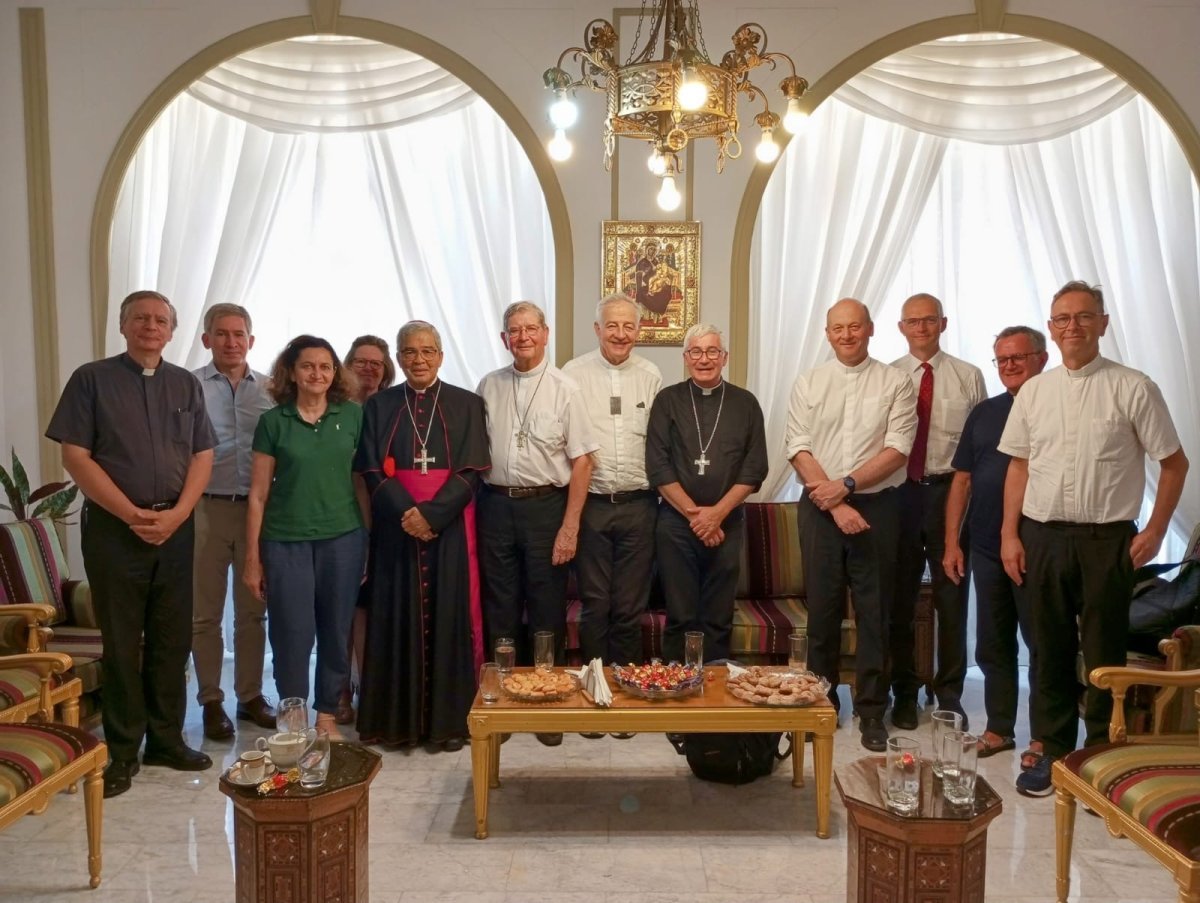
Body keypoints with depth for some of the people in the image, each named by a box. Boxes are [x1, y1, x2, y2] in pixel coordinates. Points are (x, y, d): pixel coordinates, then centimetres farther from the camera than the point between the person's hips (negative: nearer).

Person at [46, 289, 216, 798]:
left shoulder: (186, 385, 10)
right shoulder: (92, 379, 0)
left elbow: (203, 456, 6)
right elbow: (76, 457, -7)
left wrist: (176, 514, -9)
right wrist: (132, 515, -13)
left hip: (176, 527, 3)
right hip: (114, 528, -3)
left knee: (172, 639, 8)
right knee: (122, 642, 4)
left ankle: (167, 738, 21)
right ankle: (122, 751, 15)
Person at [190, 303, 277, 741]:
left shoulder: (268, 389, 6)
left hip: (258, 507, 3)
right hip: (207, 508, -2)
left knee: (253, 610, 12)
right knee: (206, 613, 7)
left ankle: (251, 695, 24)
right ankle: (211, 701, 18)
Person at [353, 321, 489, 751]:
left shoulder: (467, 405, 5)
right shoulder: (378, 406, 8)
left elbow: (470, 471, -3)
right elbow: (372, 471, 1)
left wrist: (431, 514, -15)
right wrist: (407, 513, -15)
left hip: (450, 528, -1)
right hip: (395, 528, 1)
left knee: (448, 618, 1)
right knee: (395, 618, 4)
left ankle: (450, 719, 10)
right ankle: (394, 719, 14)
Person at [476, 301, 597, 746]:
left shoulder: (564, 388, -4)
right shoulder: (489, 386, 6)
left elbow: (581, 461, -6)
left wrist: (570, 527, -11)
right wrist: (478, 508, 3)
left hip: (546, 505, -3)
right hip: (497, 504, 3)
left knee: (548, 609, 5)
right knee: (500, 607, 11)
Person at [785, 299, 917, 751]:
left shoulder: (895, 383, 2)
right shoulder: (808, 383, 6)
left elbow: (898, 450, -6)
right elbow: (798, 448, -3)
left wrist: (846, 485, -14)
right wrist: (835, 505, -12)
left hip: (877, 506, -1)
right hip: (820, 507, 1)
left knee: (874, 610, 4)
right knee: (822, 608, 8)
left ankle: (871, 710, 16)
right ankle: (821, 701, 22)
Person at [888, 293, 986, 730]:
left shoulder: (968, 377, 3)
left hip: (951, 492, 0)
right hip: (900, 493, 1)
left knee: (952, 597, 7)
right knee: (900, 597, 9)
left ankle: (950, 695, 22)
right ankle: (904, 694, 25)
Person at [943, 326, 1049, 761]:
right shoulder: (984, 412, 10)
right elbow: (962, 479, 10)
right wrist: (952, 543, 5)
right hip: (986, 547, 5)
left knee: (1042, 643, 6)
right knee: (992, 644, 13)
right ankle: (999, 728, 26)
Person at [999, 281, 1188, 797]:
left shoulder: (1132, 388, -4)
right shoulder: (1034, 392, 7)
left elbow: (1174, 464, 0)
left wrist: (1155, 530, -5)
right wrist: (1010, 534, 3)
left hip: (1107, 538, -3)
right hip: (1042, 536, 3)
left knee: (1104, 654, 6)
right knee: (1051, 651, 12)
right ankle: (1053, 751, 26)